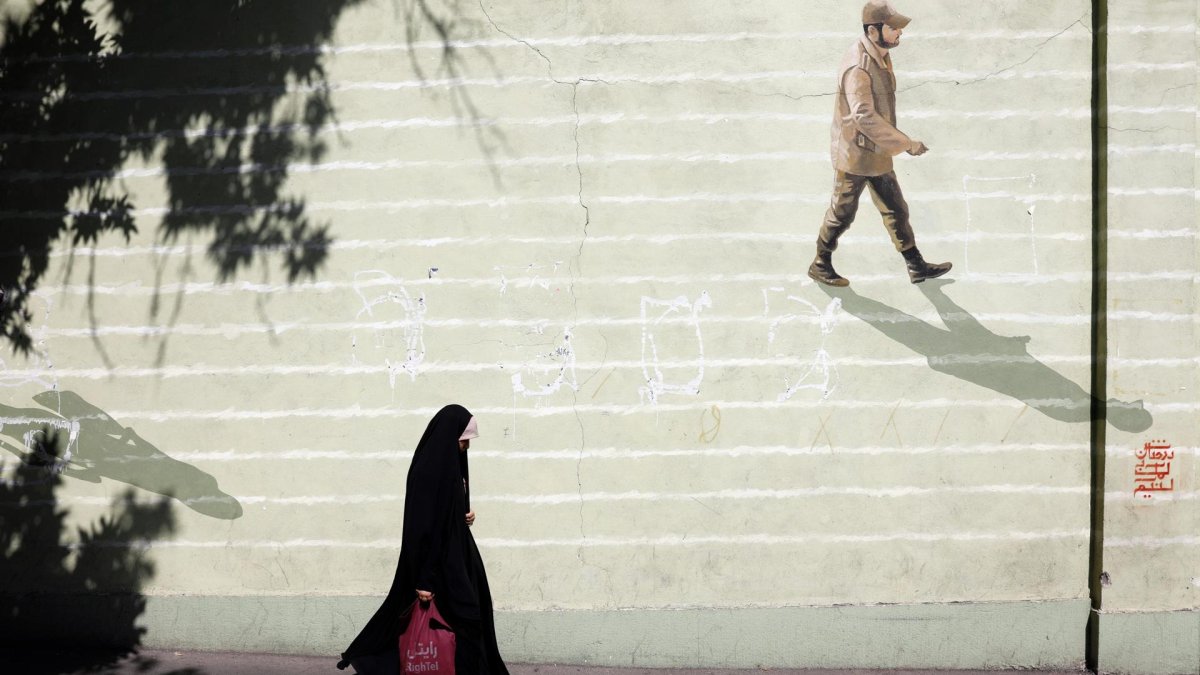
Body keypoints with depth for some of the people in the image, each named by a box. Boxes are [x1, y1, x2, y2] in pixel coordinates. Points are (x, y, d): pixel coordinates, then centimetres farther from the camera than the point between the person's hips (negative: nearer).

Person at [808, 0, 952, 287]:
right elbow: (864, 116, -34)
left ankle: (917, 266, 25)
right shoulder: (859, 67, -28)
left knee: (896, 210, 16)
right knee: (842, 214, 8)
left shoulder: (881, 56, 2)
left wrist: (896, 143, 20)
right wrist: (905, 144, -31)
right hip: (855, 156, -9)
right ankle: (820, 266, 26)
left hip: (876, 153, 9)